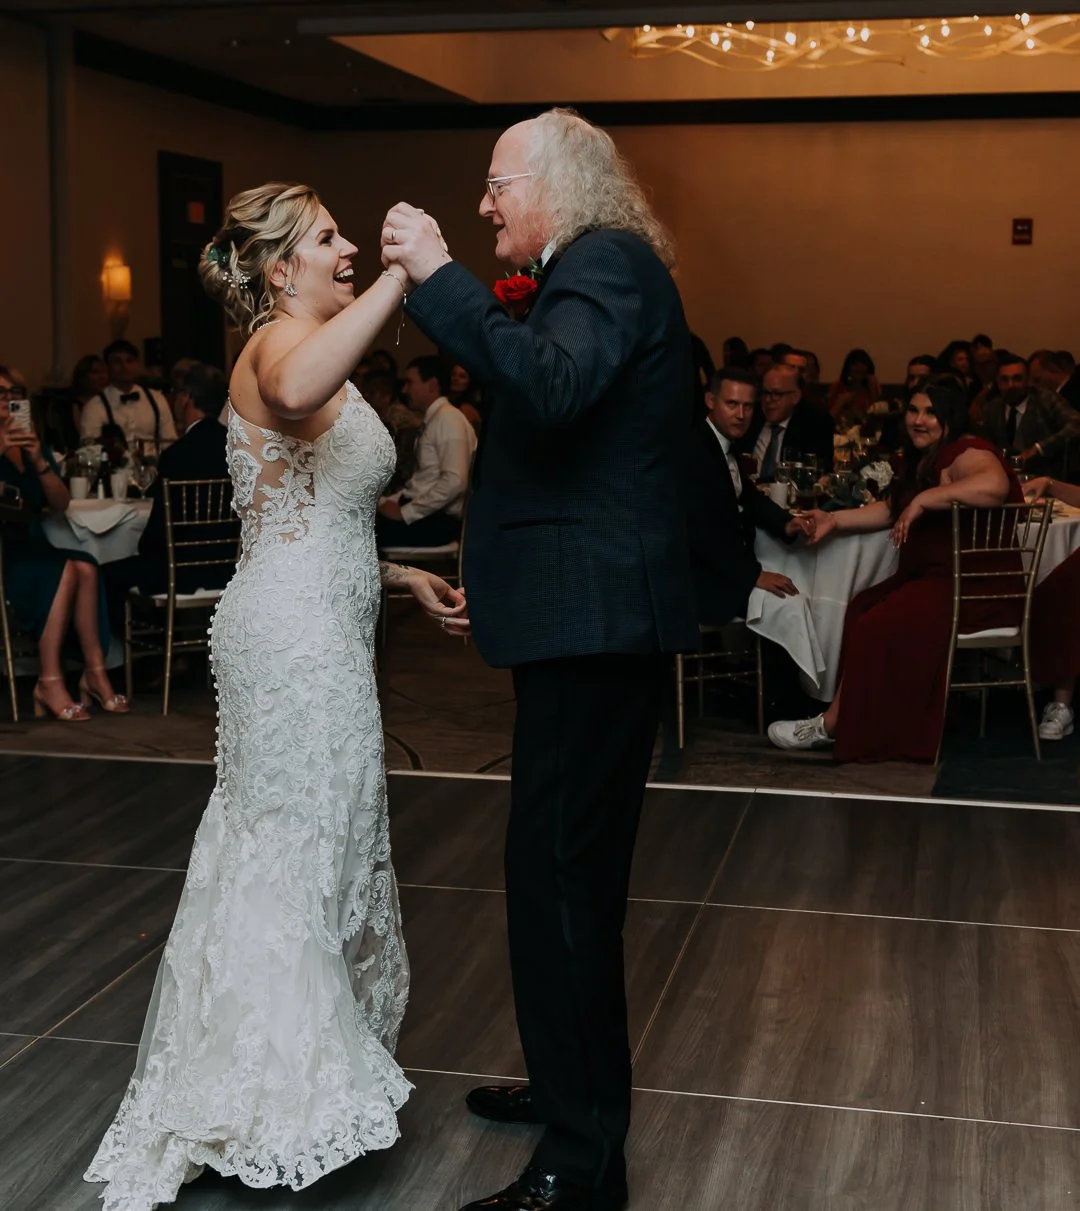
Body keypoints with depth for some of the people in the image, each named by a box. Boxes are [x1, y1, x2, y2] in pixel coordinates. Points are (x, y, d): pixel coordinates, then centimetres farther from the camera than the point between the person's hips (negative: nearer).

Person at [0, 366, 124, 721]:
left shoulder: (29, 443, 18)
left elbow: (62, 503, 8)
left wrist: (39, 462, -8)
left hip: (32, 551, 5)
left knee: (85, 566, -25)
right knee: (65, 570, -29)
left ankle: (94, 672, -25)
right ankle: (50, 680, -28)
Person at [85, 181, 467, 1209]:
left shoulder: (302, 346, 19)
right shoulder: (281, 341, -13)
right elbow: (296, 393, -42)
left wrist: (403, 577, 20)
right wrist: (400, 277, -37)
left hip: (312, 629, 11)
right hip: (298, 635, -11)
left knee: (281, 849, 16)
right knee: (297, 853, -4)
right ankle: (268, 1111, 6)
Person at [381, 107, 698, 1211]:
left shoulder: (606, 262, -11)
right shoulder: (599, 269, 21)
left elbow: (552, 384, -31)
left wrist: (436, 275, -26)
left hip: (591, 621, -11)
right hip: (599, 619, 11)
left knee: (557, 871, -8)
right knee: (574, 867, 20)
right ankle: (578, 1087, 36)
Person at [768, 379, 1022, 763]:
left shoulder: (965, 453, -15)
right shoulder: (924, 459, 17)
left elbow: (995, 484, -38)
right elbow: (889, 510, 22)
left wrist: (924, 499, -32)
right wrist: (834, 520, 10)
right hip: (933, 576, 10)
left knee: (876, 628, -17)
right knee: (860, 609, 1)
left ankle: (832, 727, -5)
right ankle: (853, 722, -1)